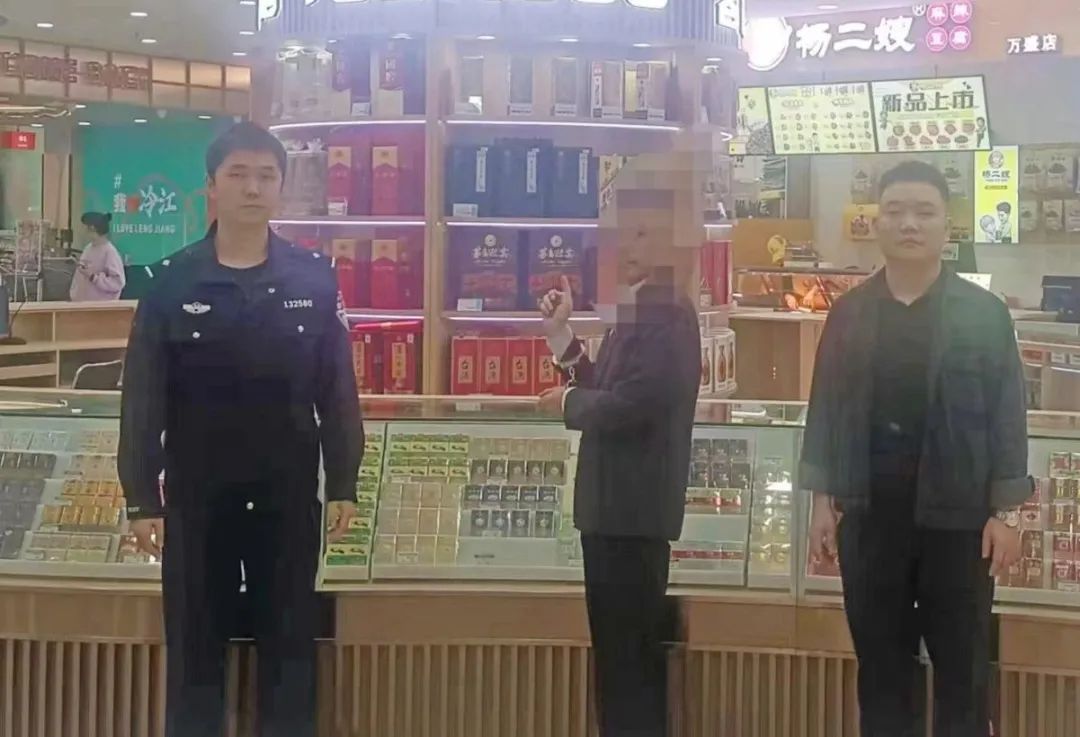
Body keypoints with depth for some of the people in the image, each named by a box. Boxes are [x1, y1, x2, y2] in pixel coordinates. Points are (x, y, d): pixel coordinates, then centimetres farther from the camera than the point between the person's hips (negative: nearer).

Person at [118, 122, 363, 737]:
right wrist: (142, 497, -5)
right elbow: (143, 397, -3)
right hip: (197, 496, 0)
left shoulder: (316, 279, -1)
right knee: (195, 649, 10)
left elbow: (337, 390, 2)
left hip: (290, 495, 1)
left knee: (290, 647, 11)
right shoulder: (172, 281, -4)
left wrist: (344, 485, 0)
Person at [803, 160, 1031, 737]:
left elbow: (1007, 415, -2)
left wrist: (1006, 513, -6)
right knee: (880, 664, 11)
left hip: (957, 515, -2)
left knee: (962, 669, 6)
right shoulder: (848, 313, 5)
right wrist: (823, 500, 2)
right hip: (869, 515, 2)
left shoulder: (985, 313, -1)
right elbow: (826, 408, 7)